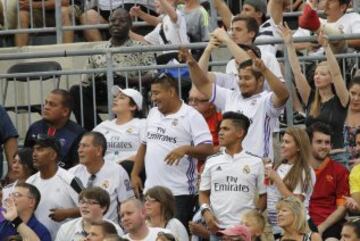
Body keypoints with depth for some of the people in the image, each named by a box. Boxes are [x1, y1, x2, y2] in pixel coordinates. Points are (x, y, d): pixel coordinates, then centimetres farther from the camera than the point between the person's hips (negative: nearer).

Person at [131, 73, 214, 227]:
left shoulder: (191, 116, -7)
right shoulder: (153, 114, 15)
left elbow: (208, 149, -13)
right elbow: (144, 145, 23)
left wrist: (186, 149, -30)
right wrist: (135, 174, 16)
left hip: (180, 192, -7)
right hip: (151, 190, 7)